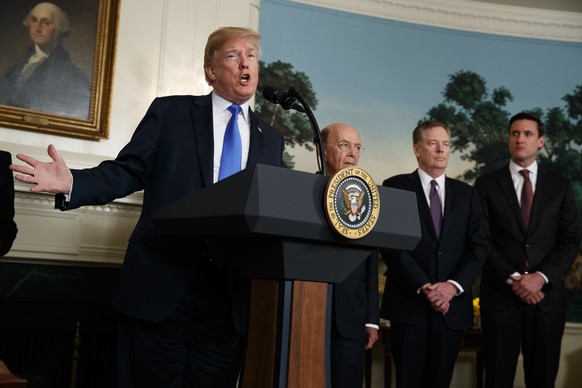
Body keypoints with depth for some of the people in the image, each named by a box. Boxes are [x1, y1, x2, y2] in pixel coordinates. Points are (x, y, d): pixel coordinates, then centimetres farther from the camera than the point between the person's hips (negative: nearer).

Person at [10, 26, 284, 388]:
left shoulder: (272, 139, 15)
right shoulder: (169, 111, 7)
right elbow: (127, 172, 1)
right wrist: (73, 183, -15)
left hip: (231, 294, 3)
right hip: (160, 283, -2)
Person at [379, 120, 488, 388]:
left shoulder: (466, 194, 12)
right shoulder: (396, 187, 1)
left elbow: (478, 247, 4)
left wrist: (453, 285, -11)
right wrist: (423, 287, -14)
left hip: (452, 305, 3)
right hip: (409, 302, -3)